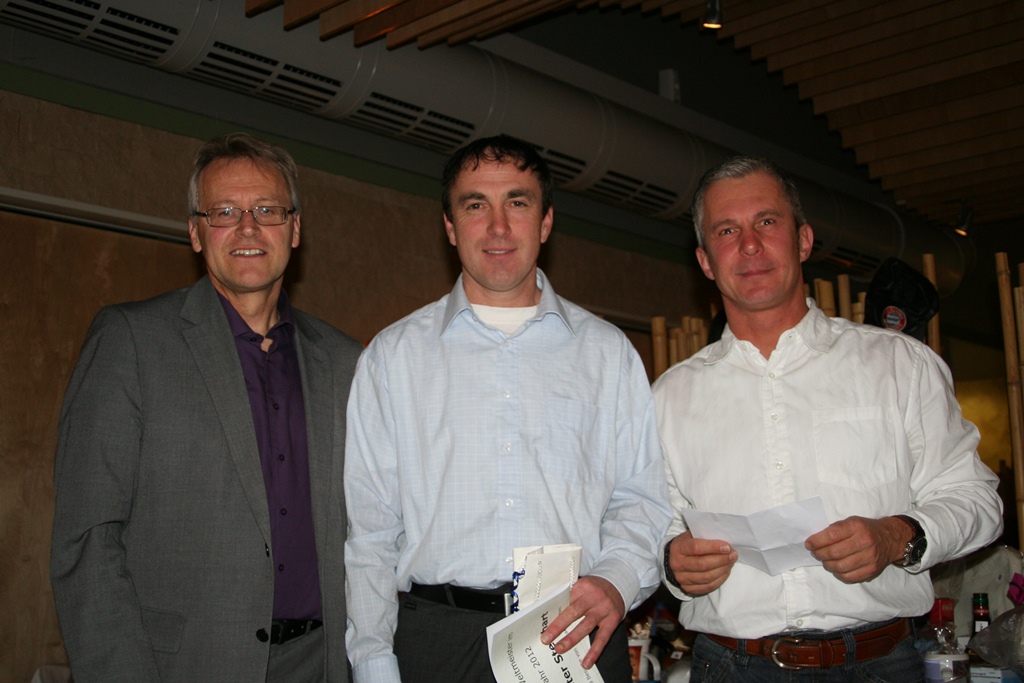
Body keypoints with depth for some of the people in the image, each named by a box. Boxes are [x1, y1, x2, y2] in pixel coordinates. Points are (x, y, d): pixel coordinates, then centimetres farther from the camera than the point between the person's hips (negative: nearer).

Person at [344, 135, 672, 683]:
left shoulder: (607, 352, 9)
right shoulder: (392, 356, 6)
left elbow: (642, 498, 8)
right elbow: (366, 529, 3)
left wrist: (617, 580, -11)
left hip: (579, 639, 1)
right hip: (438, 638, 0)